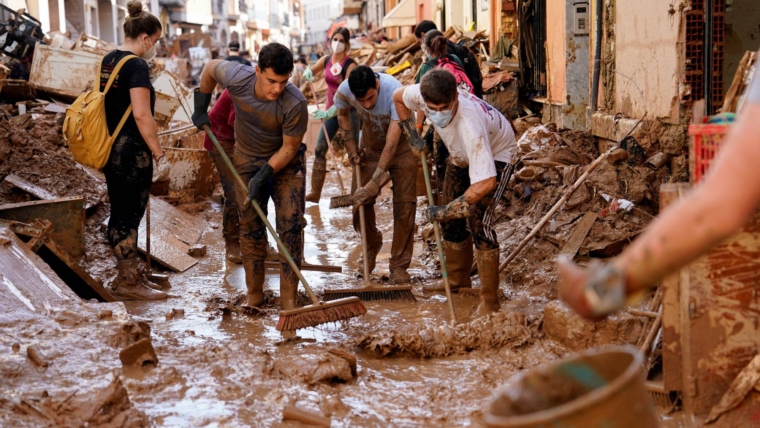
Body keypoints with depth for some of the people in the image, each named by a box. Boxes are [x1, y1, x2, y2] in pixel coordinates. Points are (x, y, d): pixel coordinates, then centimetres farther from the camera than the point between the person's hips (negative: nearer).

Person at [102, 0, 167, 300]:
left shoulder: (108, 60, 11)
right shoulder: (136, 66, -16)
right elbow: (141, 114, -22)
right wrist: (158, 150, -14)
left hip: (110, 149, 9)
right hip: (130, 152, -9)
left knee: (120, 213, 16)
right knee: (129, 216, -1)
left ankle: (129, 273, 27)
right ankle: (128, 282, 7)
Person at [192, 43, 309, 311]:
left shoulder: (295, 104, -33)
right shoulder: (236, 78, -26)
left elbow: (289, 147, -19)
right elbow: (210, 68, -2)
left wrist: (264, 175, -25)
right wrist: (201, 108, 4)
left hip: (286, 163, -2)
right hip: (247, 160, 2)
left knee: (291, 224, -11)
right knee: (250, 227, 4)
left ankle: (289, 298, -7)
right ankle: (254, 294, 14)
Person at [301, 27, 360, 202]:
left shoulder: (350, 65, -16)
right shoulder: (326, 60, 3)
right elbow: (310, 71, 15)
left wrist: (330, 112, -33)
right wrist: (308, 72, -12)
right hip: (330, 110, 6)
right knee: (319, 149, 3)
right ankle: (315, 191, 9)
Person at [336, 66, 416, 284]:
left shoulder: (394, 90, -38)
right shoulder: (344, 91, -25)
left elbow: (391, 143, -38)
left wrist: (374, 183, -39)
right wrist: (352, 150, -2)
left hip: (401, 146, -3)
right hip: (370, 146, 3)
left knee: (404, 205, -7)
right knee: (359, 201, -1)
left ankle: (399, 265, 6)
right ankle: (372, 245, 29)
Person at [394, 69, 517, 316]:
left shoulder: (470, 125, -47)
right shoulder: (421, 95, -28)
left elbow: (486, 182, -50)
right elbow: (398, 97, -2)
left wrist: (445, 210, -42)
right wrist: (413, 138, -7)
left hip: (497, 155, -7)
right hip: (462, 155, 7)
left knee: (478, 222, -19)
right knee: (452, 220, 10)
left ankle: (489, 302, -12)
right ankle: (457, 280, 31)